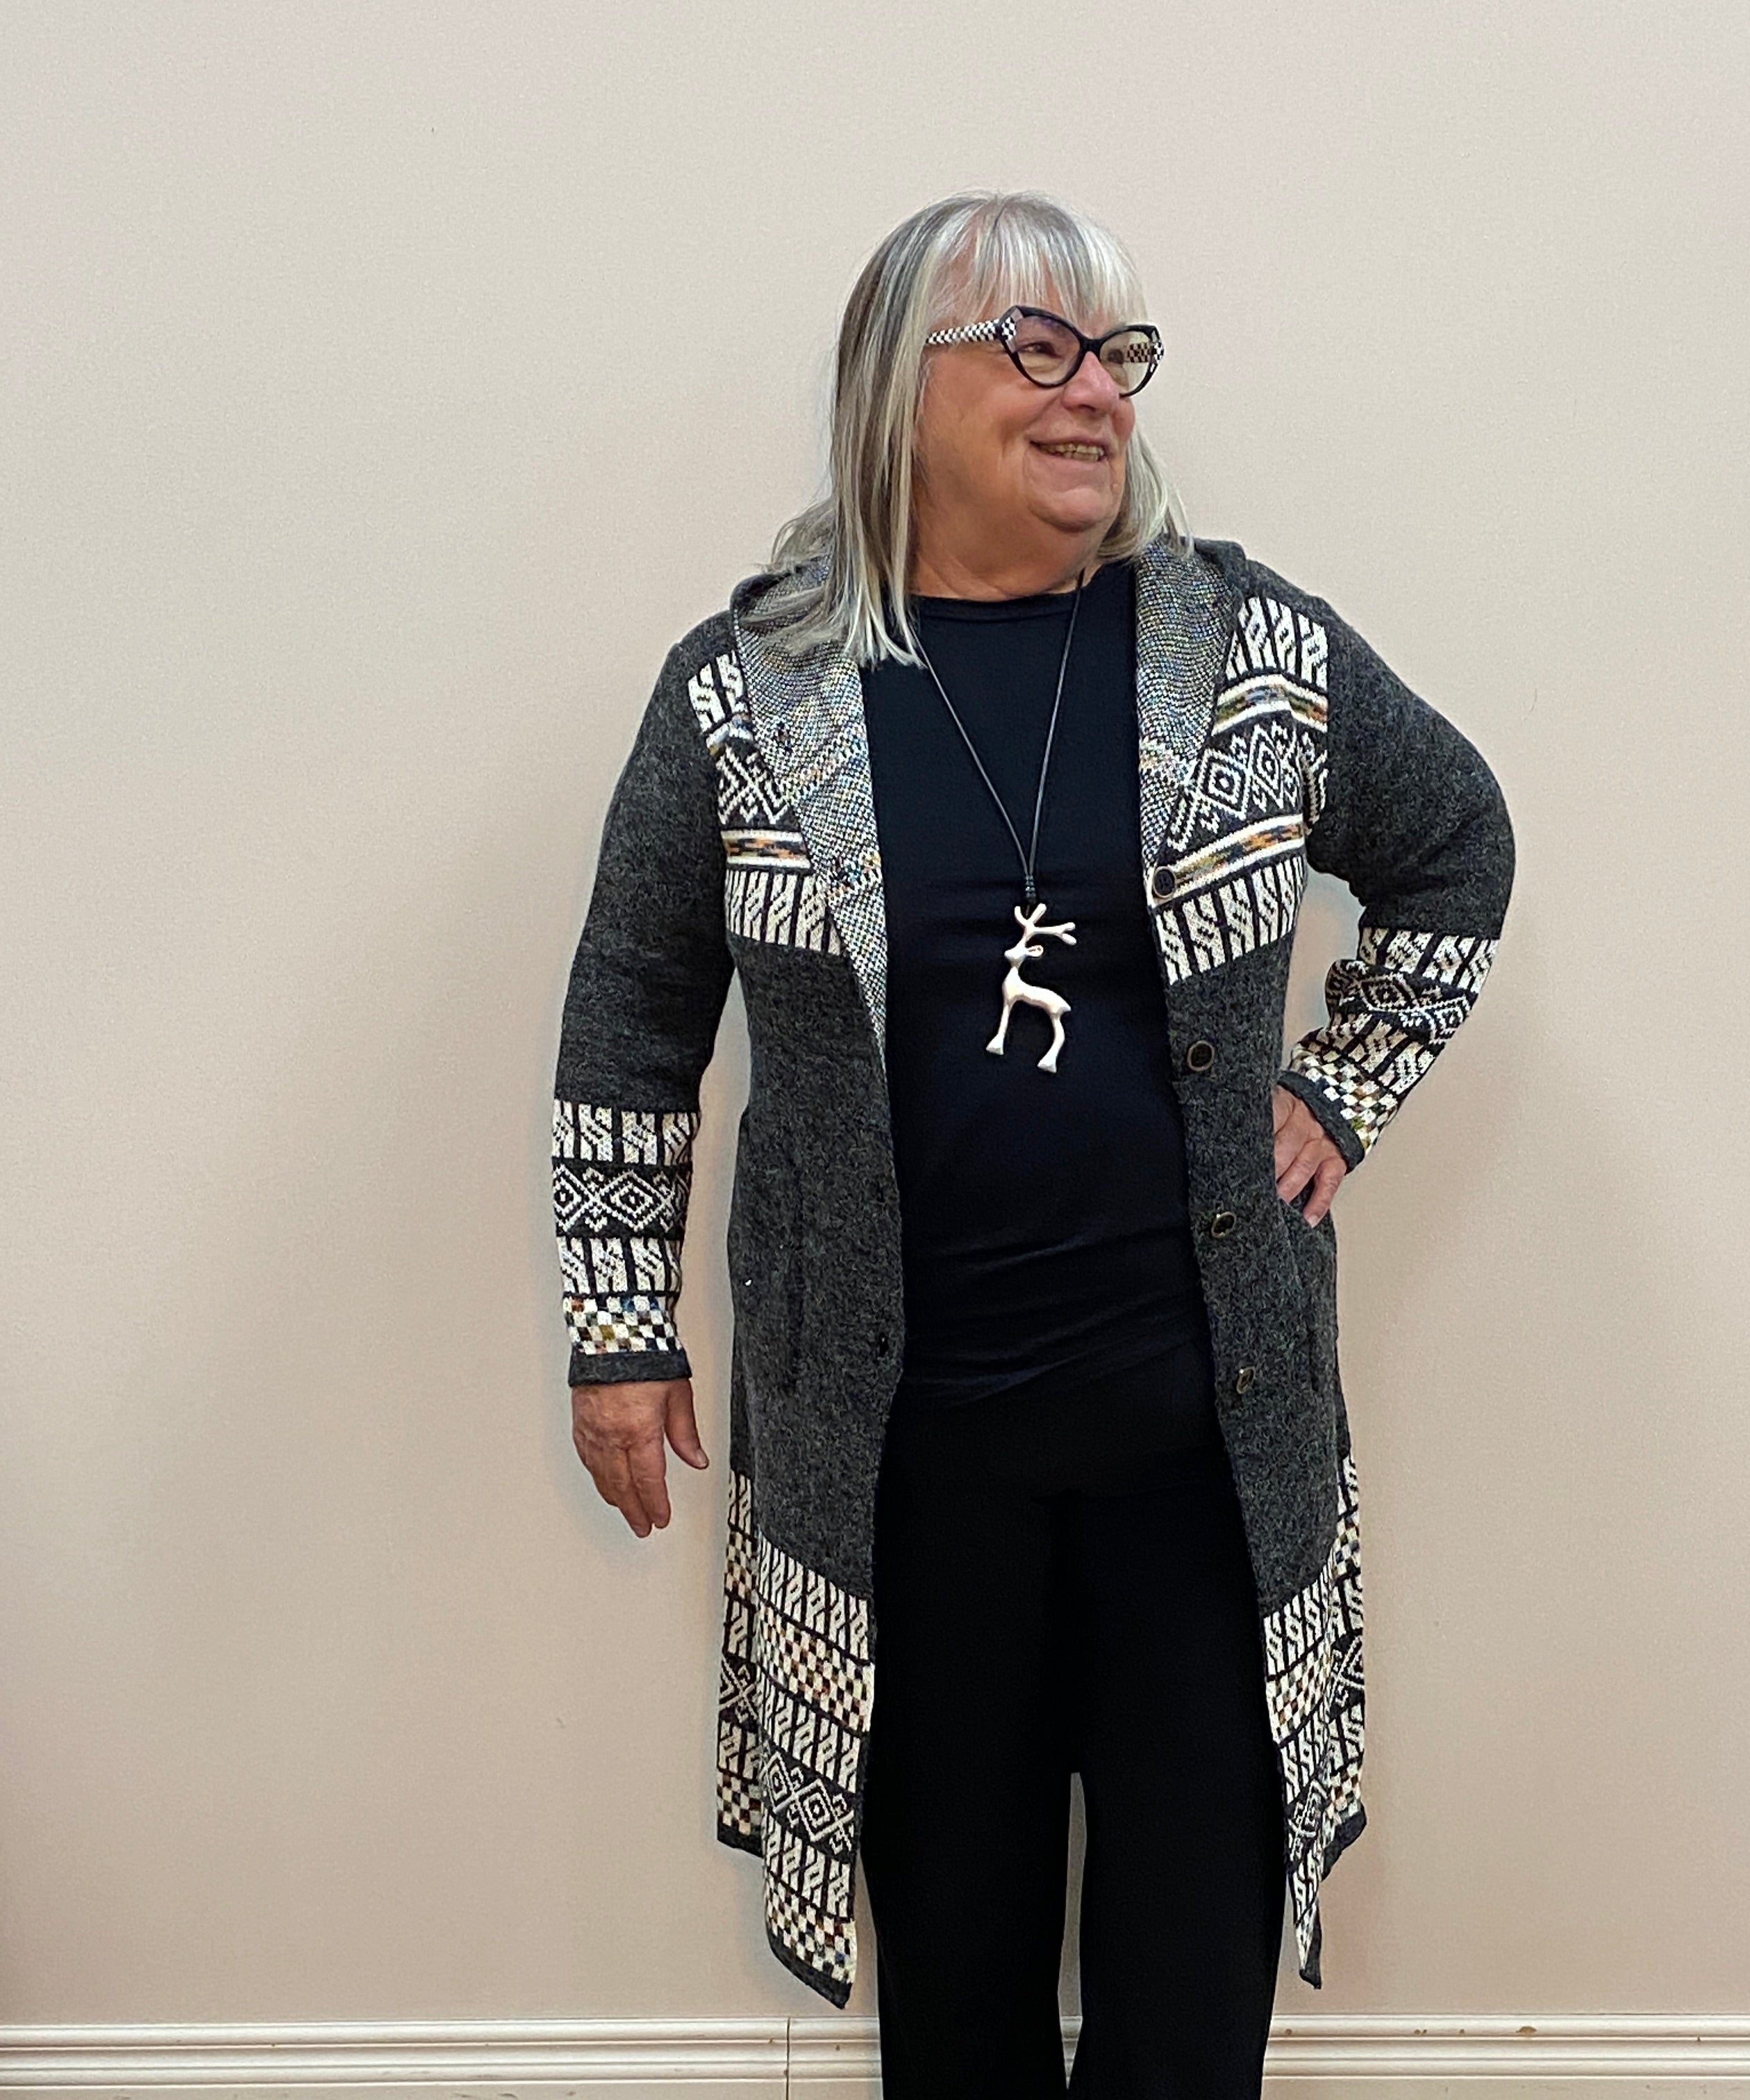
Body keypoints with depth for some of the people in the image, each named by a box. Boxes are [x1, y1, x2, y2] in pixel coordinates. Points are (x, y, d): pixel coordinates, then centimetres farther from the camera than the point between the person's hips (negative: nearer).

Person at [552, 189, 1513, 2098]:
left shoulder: (1260, 650, -2)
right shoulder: (747, 685, -5)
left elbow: (1456, 848, 14)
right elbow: (632, 1012, 3)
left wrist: (1341, 1094, 6)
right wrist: (620, 1329, 4)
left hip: (1206, 1405, 1)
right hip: (887, 1421, -1)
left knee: (1203, 1892, 14)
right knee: (950, 1890, 16)